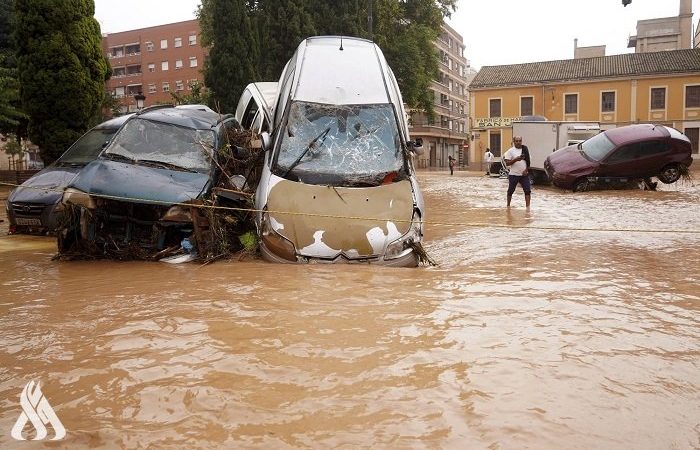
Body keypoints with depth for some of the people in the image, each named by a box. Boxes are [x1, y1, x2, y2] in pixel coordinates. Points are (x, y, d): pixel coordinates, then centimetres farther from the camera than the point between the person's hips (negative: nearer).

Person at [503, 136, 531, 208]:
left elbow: (528, 161, 10)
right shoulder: (510, 151, -4)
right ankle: (508, 205, 26)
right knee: (511, 191, 9)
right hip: (513, 175, -3)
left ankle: (528, 206, -6)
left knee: (527, 190, -7)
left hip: (524, 174, 3)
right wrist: (516, 159, -22)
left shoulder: (525, 150, 7)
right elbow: (507, 163, -9)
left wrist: (526, 170, -4)